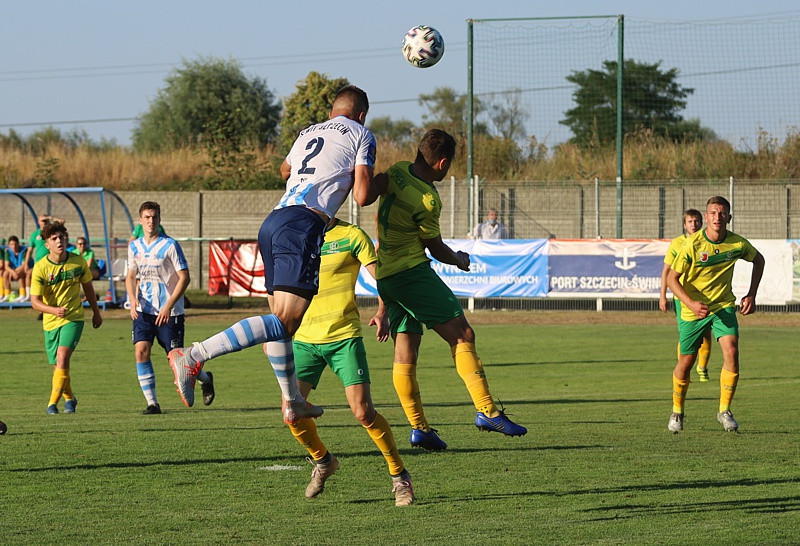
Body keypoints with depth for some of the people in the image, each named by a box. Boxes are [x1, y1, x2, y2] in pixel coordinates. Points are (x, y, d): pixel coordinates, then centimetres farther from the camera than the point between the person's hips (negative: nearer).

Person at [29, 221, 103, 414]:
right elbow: (35, 302, -14)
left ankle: (53, 403, -18)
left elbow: (88, 287, 13)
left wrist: (96, 312, 22)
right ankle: (69, 398, 37)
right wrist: (54, 310, -33)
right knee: (58, 365, 10)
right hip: (51, 321, 1)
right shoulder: (40, 268, -12)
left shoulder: (78, 262, -5)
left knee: (63, 357, -21)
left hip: (73, 318, -1)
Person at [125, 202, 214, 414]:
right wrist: (134, 299, -3)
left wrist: (168, 306, -18)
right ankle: (152, 403, -5)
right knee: (141, 351, -13)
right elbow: (131, 276, 17)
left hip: (169, 311, -4)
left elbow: (184, 277, -11)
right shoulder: (134, 246, 6)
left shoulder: (169, 245, -10)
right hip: (144, 310, 4)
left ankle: (205, 379, 29)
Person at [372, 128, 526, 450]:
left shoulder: (397, 172, 1)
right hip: (412, 271, -9)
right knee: (462, 335, -8)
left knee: (405, 350, 8)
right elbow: (436, 248, -6)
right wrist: (460, 260, 15)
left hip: (385, 276, 9)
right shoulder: (426, 200, -19)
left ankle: (418, 427, 9)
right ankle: (487, 411, -15)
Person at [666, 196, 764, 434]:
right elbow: (672, 277, -13)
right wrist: (690, 303, -26)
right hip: (694, 309, -1)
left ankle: (724, 411, -6)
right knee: (686, 362, 5)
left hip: (724, 305, 1)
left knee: (731, 351, -20)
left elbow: (758, 260, 12)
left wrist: (752, 295, 6)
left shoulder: (737, 244, -9)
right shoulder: (692, 244, -18)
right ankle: (677, 412, 29)